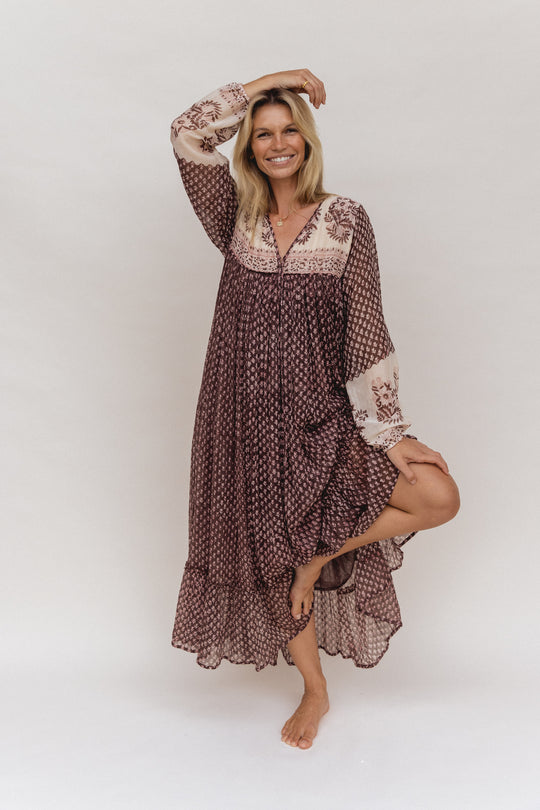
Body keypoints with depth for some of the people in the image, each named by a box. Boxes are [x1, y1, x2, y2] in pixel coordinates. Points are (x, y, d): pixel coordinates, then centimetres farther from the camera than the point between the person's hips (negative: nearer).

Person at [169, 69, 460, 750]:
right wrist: (270, 80, -2)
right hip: (250, 412, 1)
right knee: (272, 552, 10)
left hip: (325, 410, -1)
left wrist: (388, 431, -10)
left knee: (440, 498, -17)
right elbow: (188, 134, -8)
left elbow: (366, 328, -6)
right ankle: (314, 690, 33)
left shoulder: (345, 221, -2)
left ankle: (322, 554, 7)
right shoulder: (236, 217, 5)